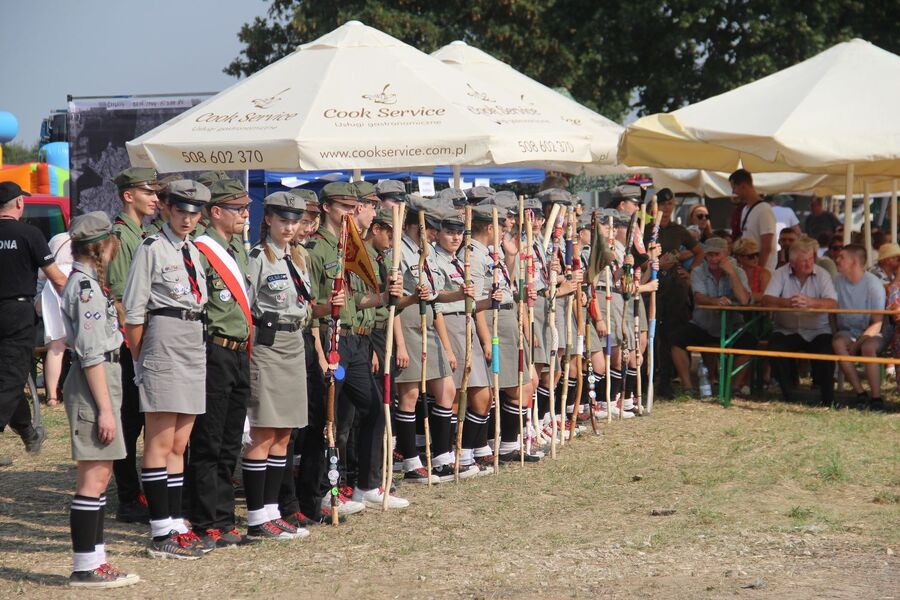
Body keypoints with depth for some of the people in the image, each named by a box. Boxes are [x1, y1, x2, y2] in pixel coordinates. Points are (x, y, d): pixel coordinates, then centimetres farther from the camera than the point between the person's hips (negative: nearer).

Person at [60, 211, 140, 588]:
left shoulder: (86, 282, 16)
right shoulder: (87, 287, -15)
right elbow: (91, 354, -19)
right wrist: (105, 408, -20)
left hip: (103, 379, 10)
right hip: (93, 386, -10)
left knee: (100, 474, 12)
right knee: (94, 476, -7)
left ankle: (94, 559, 16)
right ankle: (84, 567, -4)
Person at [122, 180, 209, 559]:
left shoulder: (194, 251, 16)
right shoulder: (152, 248, -6)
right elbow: (133, 310, -7)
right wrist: (139, 357, -5)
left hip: (194, 342, 7)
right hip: (164, 339, -7)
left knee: (179, 443, 10)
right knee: (160, 442, -6)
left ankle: (176, 524, 14)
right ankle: (162, 534, -5)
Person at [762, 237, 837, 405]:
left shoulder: (822, 274, -2)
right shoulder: (781, 274, 0)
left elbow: (833, 303, -17)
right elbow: (766, 300, -14)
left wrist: (810, 302, -36)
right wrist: (786, 302, -35)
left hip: (817, 331, -1)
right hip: (787, 331, 1)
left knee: (826, 348, -29)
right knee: (775, 345, -28)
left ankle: (827, 397, -10)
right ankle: (787, 395, -10)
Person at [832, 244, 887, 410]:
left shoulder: (873, 284, -12)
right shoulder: (838, 282, 2)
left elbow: (877, 323, -15)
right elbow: (832, 312, 11)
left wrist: (857, 343, -24)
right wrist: (835, 333, -7)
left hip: (872, 333, -4)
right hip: (848, 331, 4)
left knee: (868, 347, -37)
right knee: (838, 342, -31)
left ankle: (876, 398, -31)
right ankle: (860, 394, -29)